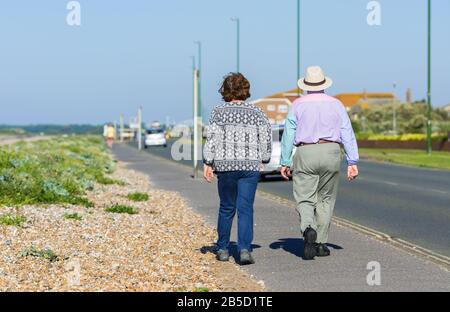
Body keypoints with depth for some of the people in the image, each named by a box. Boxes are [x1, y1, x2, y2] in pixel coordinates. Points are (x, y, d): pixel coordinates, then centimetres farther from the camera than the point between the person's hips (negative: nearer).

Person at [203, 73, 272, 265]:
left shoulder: (218, 112, 0)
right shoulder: (256, 113, 4)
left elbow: (212, 139, -6)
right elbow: (266, 138, 3)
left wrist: (207, 163, -3)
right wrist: (263, 159, 16)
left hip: (225, 165, 0)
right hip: (250, 166, 0)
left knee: (226, 208, 14)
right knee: (245, 209, -1)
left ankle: (222, 249, 22)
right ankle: (244, 249, -14)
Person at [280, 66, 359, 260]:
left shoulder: (298, 105, 3)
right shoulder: (336, 104, 6)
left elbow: (288, 135, 2)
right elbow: (347, 134, 1)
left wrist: (285, 162, 8)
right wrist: (352, 162, 1)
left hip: (305, 153, -1)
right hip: (331, 152, 2)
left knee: (305, 200, -1)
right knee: (326, 199, 13)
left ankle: (309, 229, -30)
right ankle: (321, 243, 13)